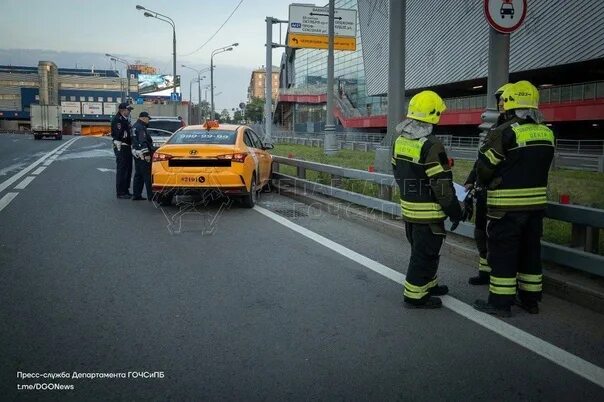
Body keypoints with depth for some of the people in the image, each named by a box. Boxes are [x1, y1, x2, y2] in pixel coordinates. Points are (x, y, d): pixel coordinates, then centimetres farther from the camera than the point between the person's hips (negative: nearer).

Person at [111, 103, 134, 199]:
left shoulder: (125, 119, 19)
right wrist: (119, 148, -22)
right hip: (121, 147, -10)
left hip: (127, 147, 10)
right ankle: (120, 192, -3)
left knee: (128, 169, 14)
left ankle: (125, 190, 24)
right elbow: (118, 135, -19)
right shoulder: (117, 119, -12)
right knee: (121, 170, -7)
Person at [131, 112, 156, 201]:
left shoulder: (135, 126, 18)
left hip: (136, 154, 10)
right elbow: (143, 142, -22)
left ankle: (136, 195, 15)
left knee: (138, 175, 13)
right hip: (143, 155, -10)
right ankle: (151, 196, -5)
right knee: (147, 176, -7)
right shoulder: (141, 128, -15)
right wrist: (147, 154, -23)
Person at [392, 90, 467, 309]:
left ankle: (428, 285, 37)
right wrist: (455, 211, -9)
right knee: (425, 254, 4)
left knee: (420, 250, 22)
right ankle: (414, 295, 12)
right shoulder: (431, 146, -22)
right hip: (428, 213, -8)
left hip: (408, 207, 9)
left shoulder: (400, 141, 4)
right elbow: (441, 185, -20)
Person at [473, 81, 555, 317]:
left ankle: (500, 302, 8)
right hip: (536, 203, 6)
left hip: (507, 207, -6)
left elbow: (484, 167, -10)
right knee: (530, 251, 15)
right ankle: (530, 299, 25)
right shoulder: (546, 133, 5)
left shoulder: (505, 133, -15)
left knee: (502, 253, 2)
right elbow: (540, 167, 11)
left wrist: (487, 184, 10)